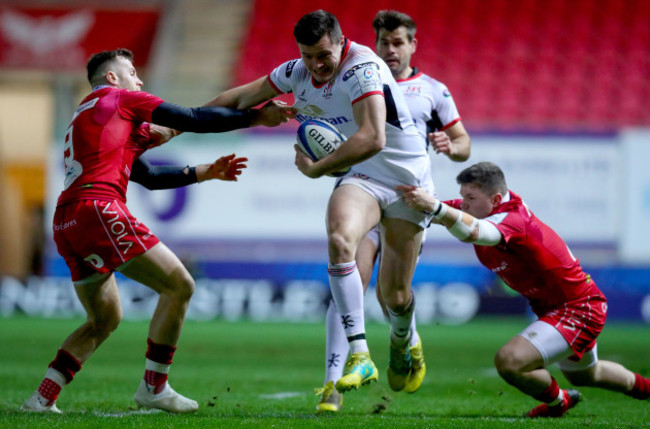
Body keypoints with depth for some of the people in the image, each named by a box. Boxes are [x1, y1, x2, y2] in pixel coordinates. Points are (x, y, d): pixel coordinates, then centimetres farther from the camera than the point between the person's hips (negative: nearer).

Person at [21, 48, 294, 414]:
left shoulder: (83, 117, 32)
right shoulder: (120, 99, 8)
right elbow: (194, 120, 4)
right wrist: (257, 117, 10)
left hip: (66, 224, 9)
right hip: (97, 209, -9)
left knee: (106, 318, 22)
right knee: (179, 285, -4)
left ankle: (42, 398, 13)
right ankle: (154, 387, -3)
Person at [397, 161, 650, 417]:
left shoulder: (511, 220, -35)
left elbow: (473, 231, -56)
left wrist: (433, 206, -68)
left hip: (578, 309, -10)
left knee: (509, 361, -27)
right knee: (585, 375, 34)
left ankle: (558, 401, 4)